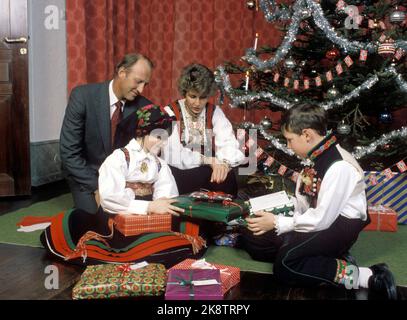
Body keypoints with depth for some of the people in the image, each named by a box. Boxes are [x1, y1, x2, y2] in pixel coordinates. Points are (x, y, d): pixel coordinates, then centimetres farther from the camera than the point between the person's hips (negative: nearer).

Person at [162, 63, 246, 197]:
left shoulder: (215, 113, 3)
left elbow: (229, 145, -10)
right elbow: (173, 156, -16)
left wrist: (224, 163, -32)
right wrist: (209, 160, -21)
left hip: (210, 171, 3)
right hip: (180, 175, -3)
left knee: (227, 176, -27)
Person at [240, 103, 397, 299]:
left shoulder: (339, 166, -21)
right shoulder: (316, 158, 6)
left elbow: (322, 219, -22)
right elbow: (301, 204, 13)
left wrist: (277, 223, -17)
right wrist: (271, 212, 1)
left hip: (338, 226, -9)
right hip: (316, 218, 9)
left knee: (285, 265, -29)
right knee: (252, 238, 1)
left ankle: (367, 277, -20)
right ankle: (328, 258, -5)